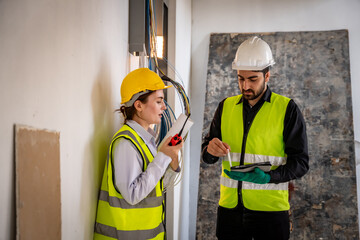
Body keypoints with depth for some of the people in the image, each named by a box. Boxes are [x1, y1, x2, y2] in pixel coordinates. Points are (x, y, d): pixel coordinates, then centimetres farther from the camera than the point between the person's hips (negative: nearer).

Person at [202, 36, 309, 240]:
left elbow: (301, 162, -5)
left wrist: (268, 177, -21)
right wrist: (211, 150, -12)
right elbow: (207, 157, 11)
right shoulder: (226, 107, 8)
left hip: (270, 208, -3)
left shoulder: (287, 109, -2)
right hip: (230, 206, 3)